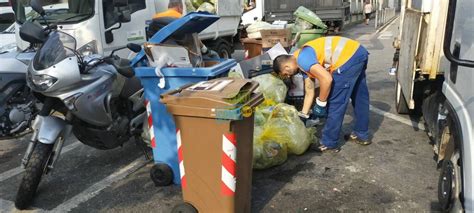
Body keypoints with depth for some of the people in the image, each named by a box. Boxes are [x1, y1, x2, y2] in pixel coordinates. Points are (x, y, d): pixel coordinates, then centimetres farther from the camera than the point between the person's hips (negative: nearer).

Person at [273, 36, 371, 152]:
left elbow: (326, 79, -22)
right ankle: (361, 135, 38)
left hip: (349, 57, -11)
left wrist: (320, 104, -10)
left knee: (335, 102, -2)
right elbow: (310, 92, 21)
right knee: (359, 97, 22)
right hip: (358, 52, 11)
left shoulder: (302, 59, -14)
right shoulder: (304, 64, 16)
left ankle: (329, 143, 8)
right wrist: (303, 115, 23)